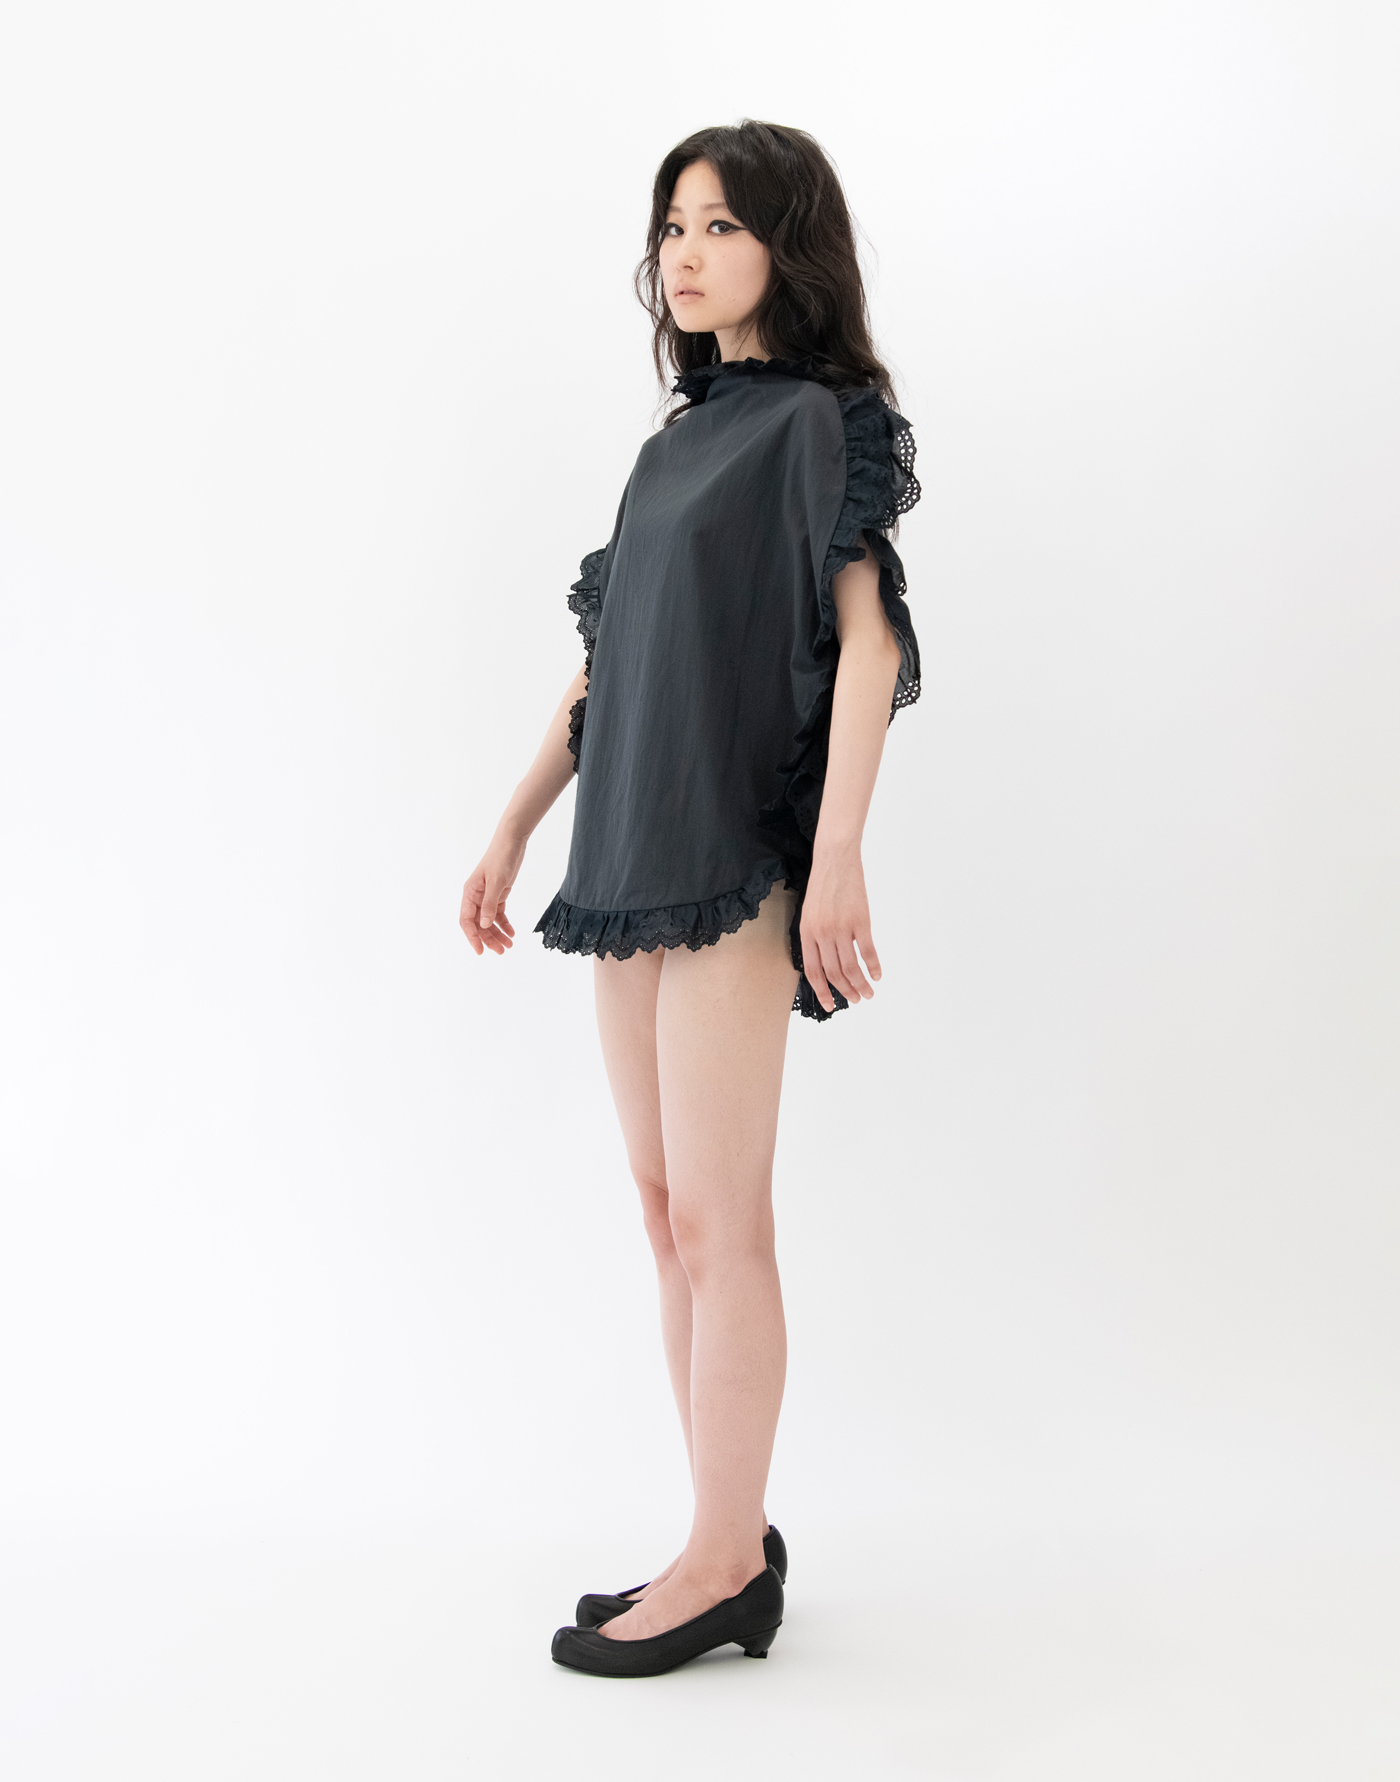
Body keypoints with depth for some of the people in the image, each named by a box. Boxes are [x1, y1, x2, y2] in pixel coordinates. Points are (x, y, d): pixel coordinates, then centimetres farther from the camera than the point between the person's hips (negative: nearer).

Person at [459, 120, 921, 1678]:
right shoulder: (678, 441, 19)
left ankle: (723, 1570, 6)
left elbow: (869, 640, -12)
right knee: (668, 1211, 9)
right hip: (635, 855, 8)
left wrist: (838, 856, -23)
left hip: (735, 860, -8)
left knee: (715, 1218, -5)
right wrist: (513, 831, 17)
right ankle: (732, 1545, 19)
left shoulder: (821, 421, -2)